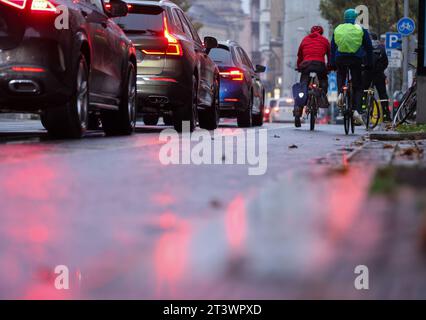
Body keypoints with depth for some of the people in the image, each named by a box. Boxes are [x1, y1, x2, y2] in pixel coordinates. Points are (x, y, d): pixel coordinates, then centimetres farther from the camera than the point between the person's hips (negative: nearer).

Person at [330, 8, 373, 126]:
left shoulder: (337, 29, 11)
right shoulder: (361, 30, 6)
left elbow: (332, 48, 15)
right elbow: (369, 47, 9)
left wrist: (332, 64, 21)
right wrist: (369, 64, 16)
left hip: (340, 59, 2)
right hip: (356, 60, -2)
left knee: (341, 75, 34)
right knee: (358, 87, 7)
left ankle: (341, 93, 4)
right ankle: (357, 111, -12)